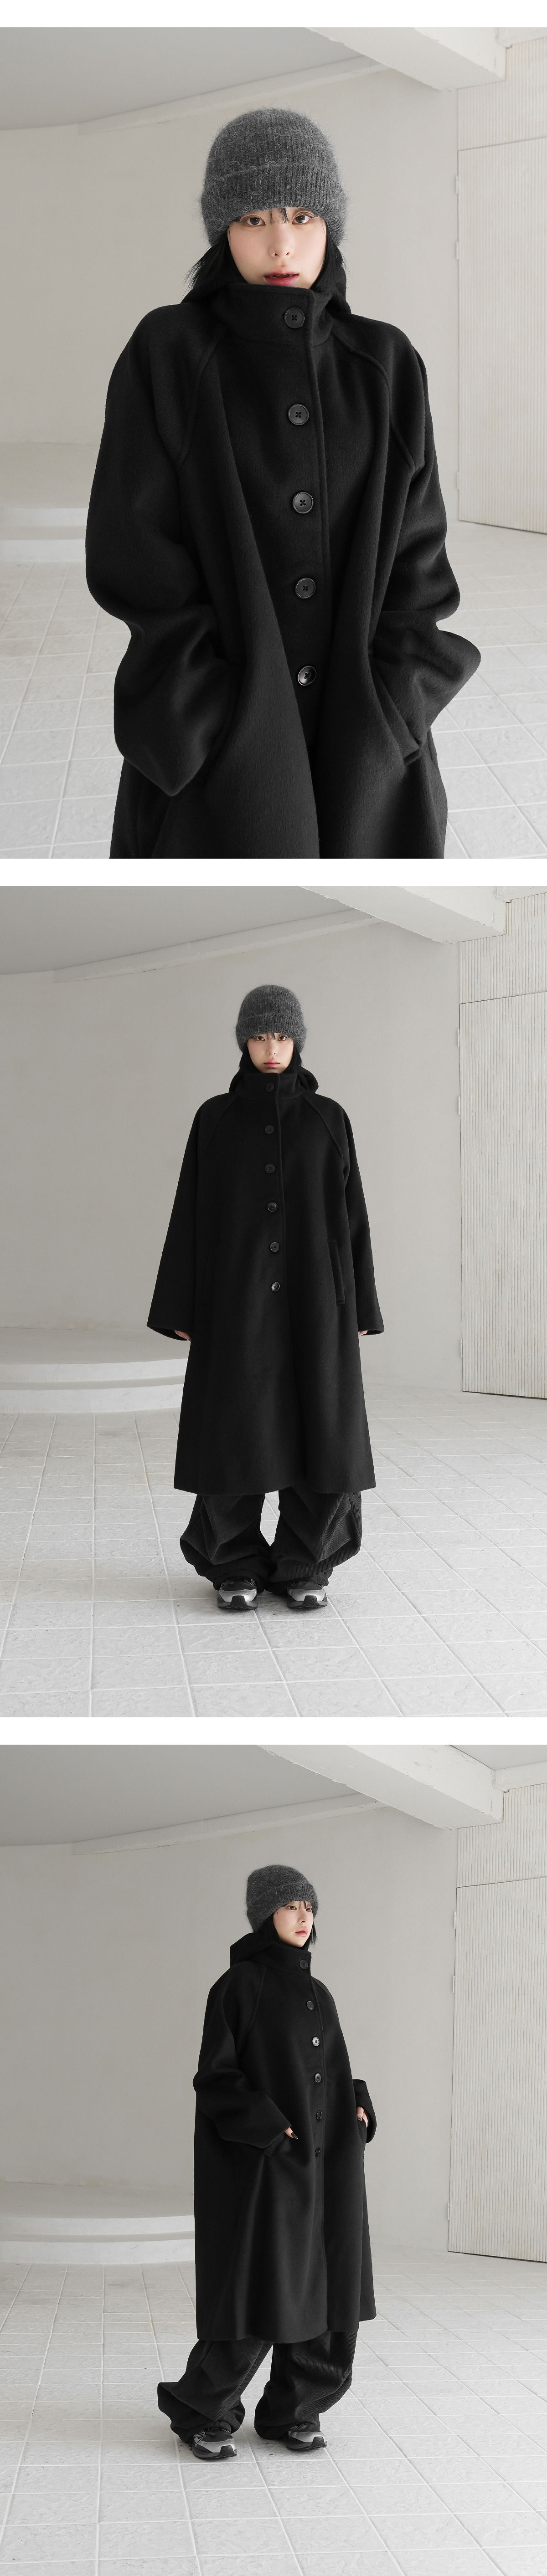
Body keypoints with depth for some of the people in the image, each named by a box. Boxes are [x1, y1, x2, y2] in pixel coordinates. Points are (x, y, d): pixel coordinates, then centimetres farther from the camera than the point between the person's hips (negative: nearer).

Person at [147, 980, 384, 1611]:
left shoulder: (329, 1119, 5)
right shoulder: (215, 1119, 5)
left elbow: (351, 1211, 6)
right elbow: (193, 1213, 4)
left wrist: (358, 1305, 2)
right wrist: (182, 1306, -1)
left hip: (313, 1294, 0)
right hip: (238, 1293, 0)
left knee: (317, 1431, -2)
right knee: (235, 1429, -3)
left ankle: (304, 1568, 11)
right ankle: (237, 1568, 11)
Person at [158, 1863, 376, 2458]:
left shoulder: (318, 1995, 14)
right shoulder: (239, 1986, -7)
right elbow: (216, 2078, -11)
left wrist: (357, 2107, 1)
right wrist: (271, 2130, -20)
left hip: (322, 2164, 7)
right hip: (262, 2164, -7)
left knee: (319, 2288, 5)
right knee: (257, 2292, -6)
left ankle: (291, 2411, 18)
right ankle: (202, 2412, 9)